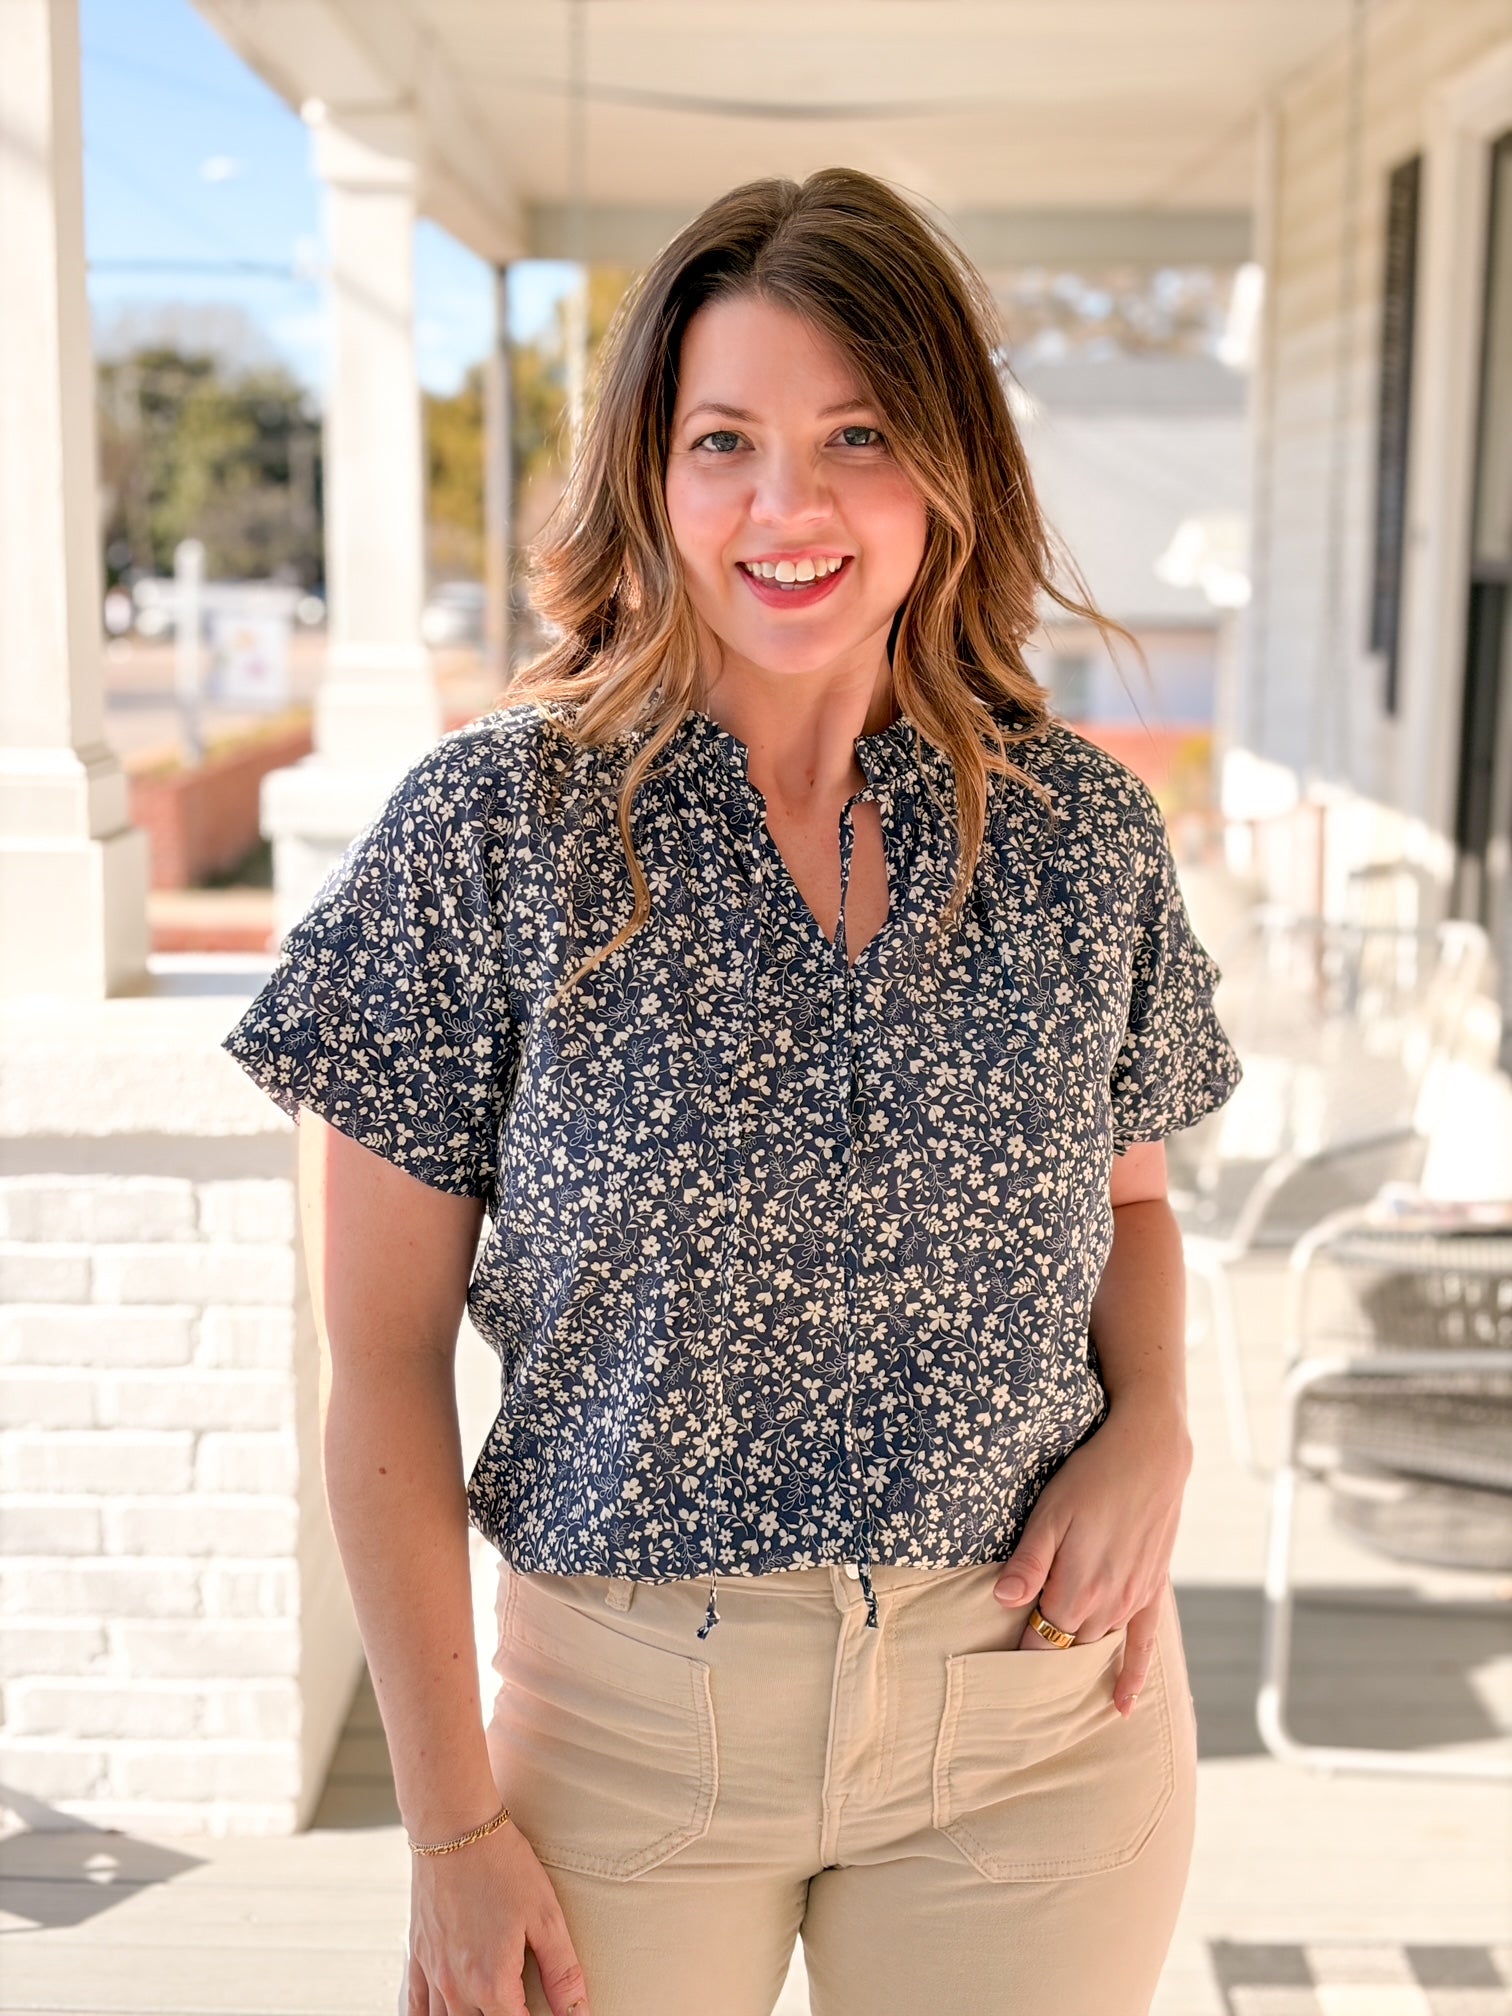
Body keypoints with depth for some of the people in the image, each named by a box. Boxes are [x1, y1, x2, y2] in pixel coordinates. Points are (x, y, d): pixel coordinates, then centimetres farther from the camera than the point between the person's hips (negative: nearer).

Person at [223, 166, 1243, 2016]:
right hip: (627, 1714, -2)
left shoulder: (1088, 833, -2)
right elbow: (384, 1360, -8)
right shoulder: (487, 834, -11)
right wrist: (453, 1824, -7)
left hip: (1038, 1707, 2)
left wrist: (1154, 1427, -6)